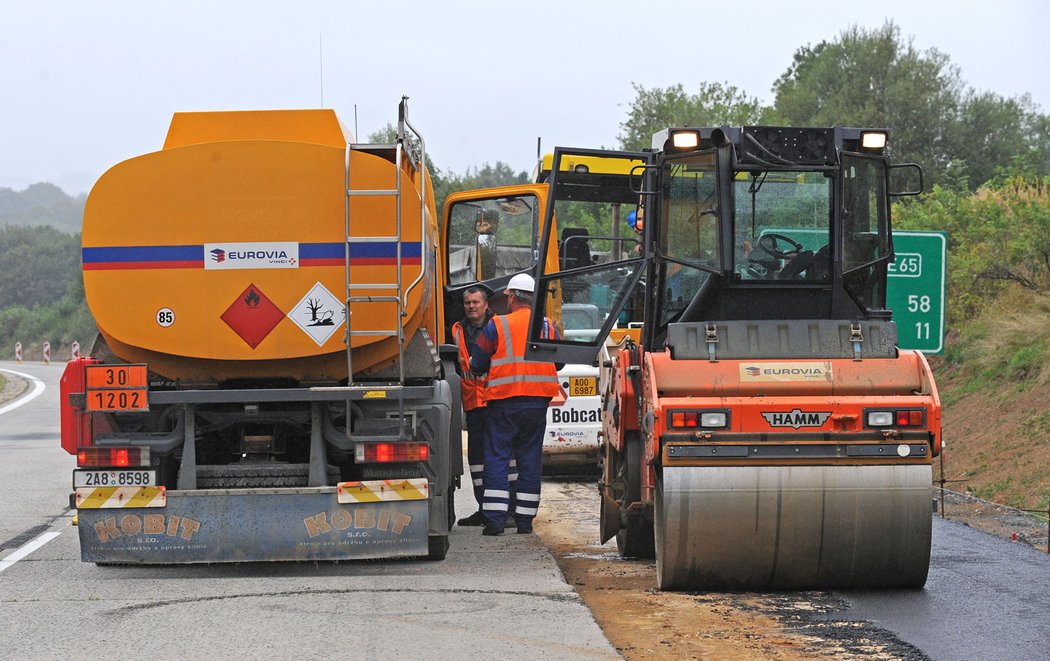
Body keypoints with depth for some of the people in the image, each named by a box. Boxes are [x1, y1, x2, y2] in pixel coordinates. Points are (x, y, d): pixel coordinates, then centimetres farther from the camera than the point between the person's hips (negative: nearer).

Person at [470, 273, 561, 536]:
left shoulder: (497, 325, -6)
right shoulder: (548, 326, 5)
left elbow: (477, 365, 0)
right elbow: (557, 362, 17)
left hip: (504, 400, -3)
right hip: (538, 402, 3)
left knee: (496, 458, 0)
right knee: (530, 460, 9)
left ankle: (494, 518, -8)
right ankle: (525, 519, 9)